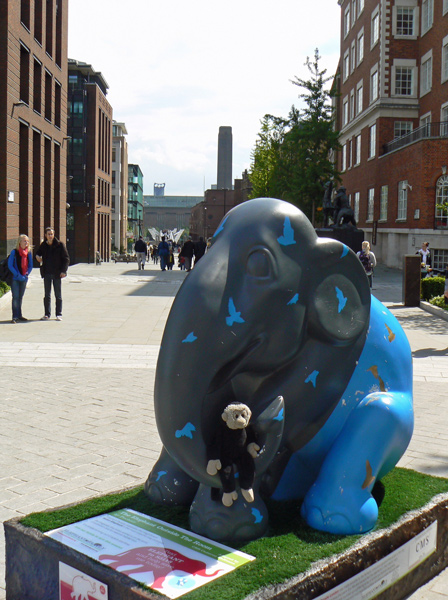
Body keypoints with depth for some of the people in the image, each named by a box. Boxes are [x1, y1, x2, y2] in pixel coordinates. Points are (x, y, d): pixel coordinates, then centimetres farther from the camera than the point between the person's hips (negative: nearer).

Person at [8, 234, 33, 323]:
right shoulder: (14, 252, -8)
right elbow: (10, 265, -9)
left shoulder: (29, 253, 5)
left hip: (24, 278, 4)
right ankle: (15, 317, -5)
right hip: (15, 278, -4)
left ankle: (19, 315, 19)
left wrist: (26, 274, -4)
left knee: (20, 297, 12)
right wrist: (17, 275, -15)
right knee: (15, 297, -7)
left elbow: (30, 266, 11)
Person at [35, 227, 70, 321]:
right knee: (47, 295, 8)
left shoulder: (60, 245, -5)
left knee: (58, 295, 3)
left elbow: (66, 258, -3)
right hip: (47, 273, 3)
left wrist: (63, 271, -12)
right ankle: (47, 314, 15)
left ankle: (59, 314, 10)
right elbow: (38, 253, 24)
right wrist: (37, 257, 0)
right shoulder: (43, 246, 5)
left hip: (57, 273, -3)